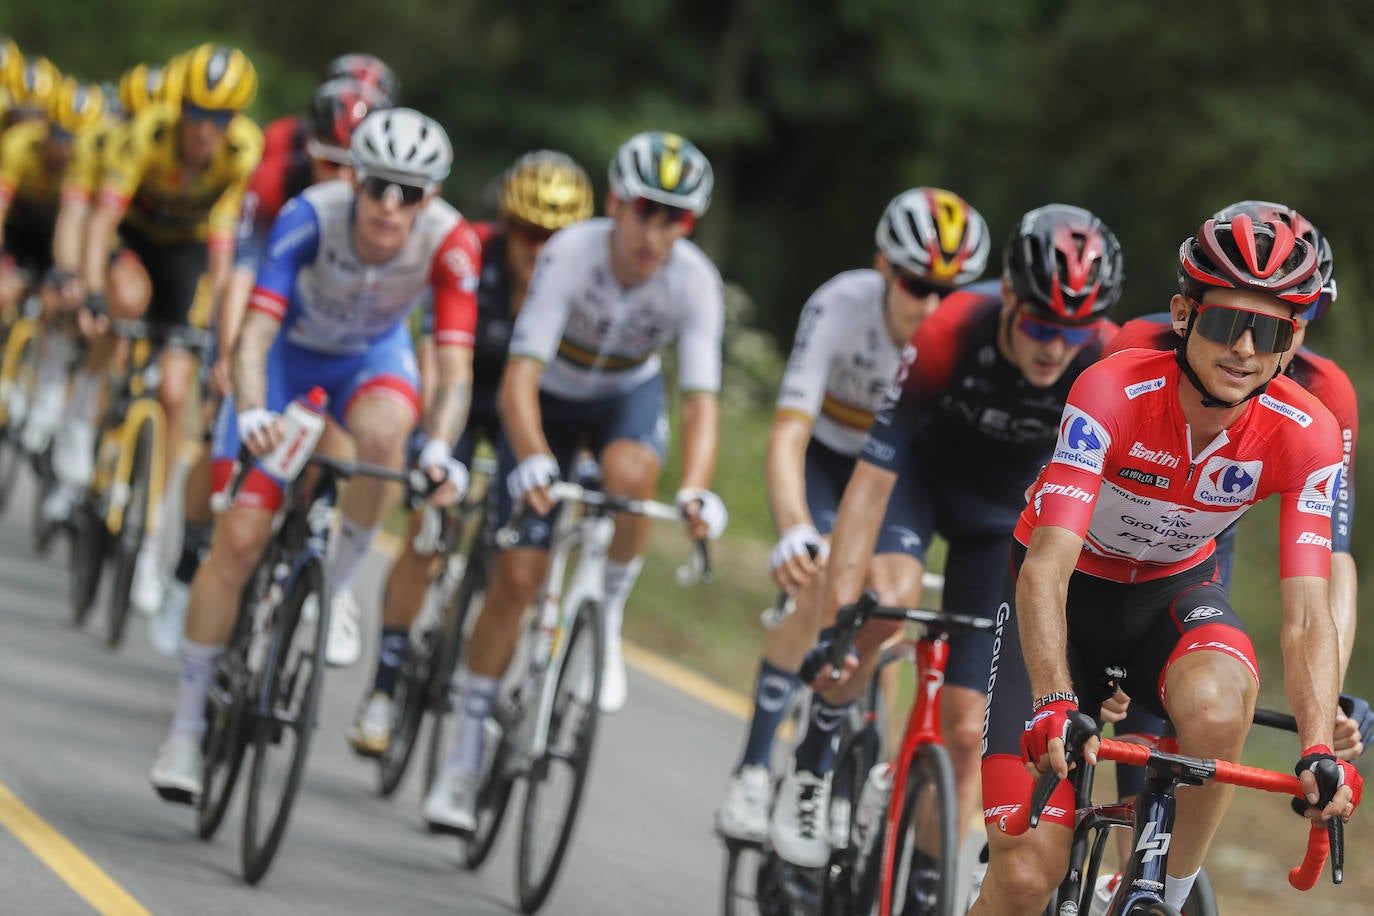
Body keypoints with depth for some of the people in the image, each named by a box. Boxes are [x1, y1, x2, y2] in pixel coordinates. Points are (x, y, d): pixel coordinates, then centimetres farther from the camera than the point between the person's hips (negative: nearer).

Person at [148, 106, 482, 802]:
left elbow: (455, 366, -35)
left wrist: (439, 449, -53)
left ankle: (339, 586, -10)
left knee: (382, 432, -37)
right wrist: (251, 413, -58)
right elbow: (255, 331, -39)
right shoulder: (311, 216, -33)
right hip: (290, 351, -1)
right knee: (239, 536, -10)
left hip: (372, 355, 1)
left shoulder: (450, 242, -30)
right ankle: (185, 727, 3)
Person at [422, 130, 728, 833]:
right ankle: (465, 756, 5)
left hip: (627, 394, 1)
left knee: (628, 472, -36)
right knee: (518, 572, -8)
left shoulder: (694, 282, -27)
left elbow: (702, 399, -32)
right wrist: (534, 462, -57)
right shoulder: (572, 254, -33)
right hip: (549, 400, -1)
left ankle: (607, 617, -9)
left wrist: (694, 492, -50)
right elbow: (519, 378, -40)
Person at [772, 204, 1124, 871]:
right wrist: (835, 620, -40)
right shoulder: (949, 334, -35)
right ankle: (811, 767, -10)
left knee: (966, 728, -6)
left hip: (1007, 506, 2)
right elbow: (871, 480, -35)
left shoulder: (1108, 365, -31)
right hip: (924, 470, -2)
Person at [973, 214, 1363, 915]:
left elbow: (1305, 617, -25)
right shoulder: (1113, 392, -30)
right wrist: (1055, 706, -52)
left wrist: (1319, 751, -41)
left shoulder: (1306, 434, -22)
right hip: (1069, 591, -2)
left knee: (1217, 709, -36)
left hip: (1173, 593, 2)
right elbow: (1046, 568, -37)